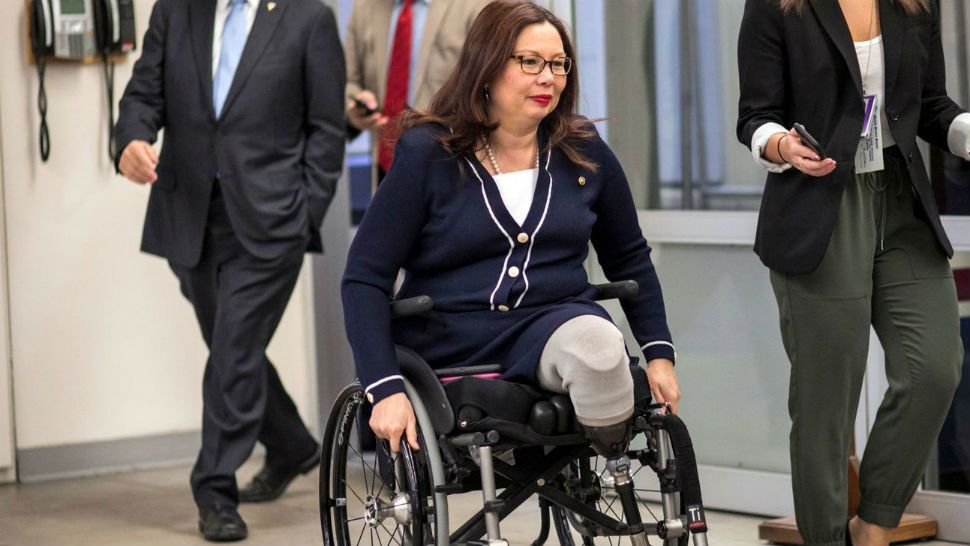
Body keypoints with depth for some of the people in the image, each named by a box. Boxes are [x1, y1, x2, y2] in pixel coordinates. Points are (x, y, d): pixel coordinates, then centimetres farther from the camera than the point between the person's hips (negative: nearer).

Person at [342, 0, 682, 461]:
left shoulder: (584, 154, 7)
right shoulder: (427, 153, -3)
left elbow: (630, 259, 21)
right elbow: (364, 278, -7)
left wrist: (658, 353, 10)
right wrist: (385, 388, -18)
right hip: (449, 346, 0)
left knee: (596, 344, -31)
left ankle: (617, 469, -9)